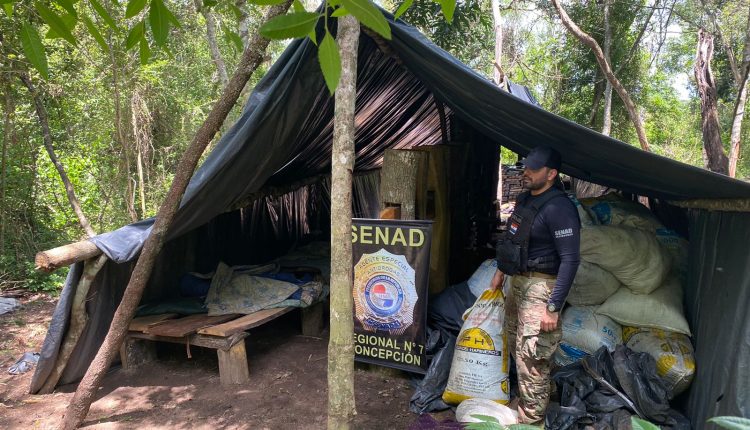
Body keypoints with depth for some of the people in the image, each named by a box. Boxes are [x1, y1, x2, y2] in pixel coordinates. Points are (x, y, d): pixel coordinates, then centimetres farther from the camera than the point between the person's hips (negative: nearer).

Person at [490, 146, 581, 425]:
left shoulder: (559, 208, -19)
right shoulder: (525, 199, 8)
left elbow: (570, 260, -22)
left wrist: (553, 307, -24)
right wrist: (501, 271, 24)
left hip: (540, 286, -9)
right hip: (518, 281, 9)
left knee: (530, 355, -5)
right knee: (514, 344, 22)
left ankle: (531, 419, 11)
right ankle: (524, 395, 43)